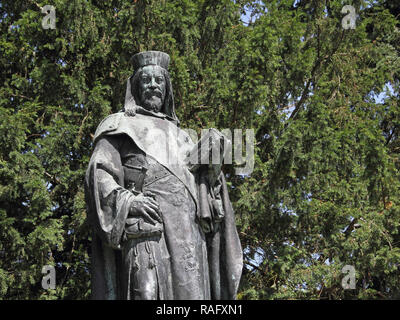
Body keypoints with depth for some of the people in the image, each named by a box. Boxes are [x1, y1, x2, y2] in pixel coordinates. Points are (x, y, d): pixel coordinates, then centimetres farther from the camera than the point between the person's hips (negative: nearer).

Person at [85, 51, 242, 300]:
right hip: (145, 229, -5)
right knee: (147, 292, -21)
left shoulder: (179, 135, 33)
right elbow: (98, 173, 5)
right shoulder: (121, 125, 19)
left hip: (188, 233, 5)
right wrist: (125, 200, -13)